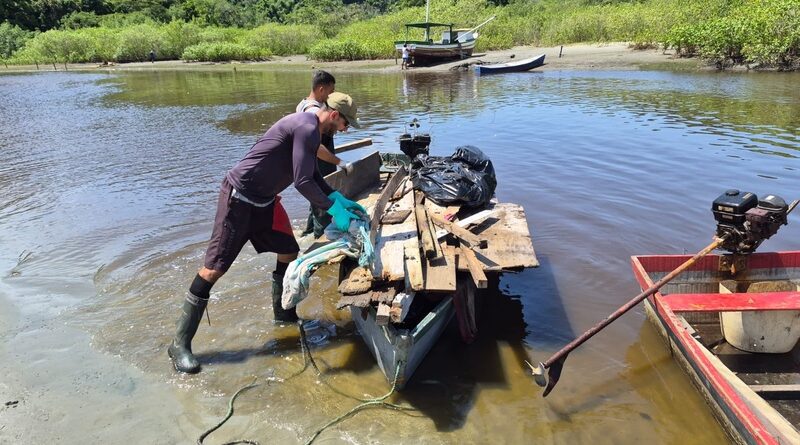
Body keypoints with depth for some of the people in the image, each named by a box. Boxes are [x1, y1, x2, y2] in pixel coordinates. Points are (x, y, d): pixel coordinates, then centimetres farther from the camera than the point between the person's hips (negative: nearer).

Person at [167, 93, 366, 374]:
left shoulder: (307, 129, 12)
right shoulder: (307, 128, -19)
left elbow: (313, 177, 21)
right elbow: (302, 182, -23)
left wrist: (341, 199, 14)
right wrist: (334, 211, -13)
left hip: (264, 201, 10)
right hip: (239, 198, -10)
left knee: (289, 253, 15)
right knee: (214, 268, -9)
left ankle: (283, 313, 34)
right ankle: (180, 343, -1)